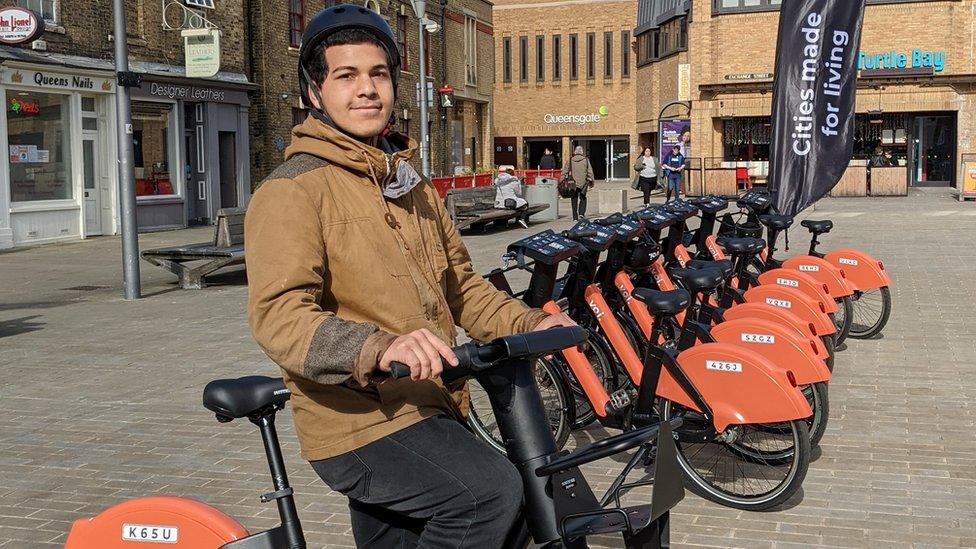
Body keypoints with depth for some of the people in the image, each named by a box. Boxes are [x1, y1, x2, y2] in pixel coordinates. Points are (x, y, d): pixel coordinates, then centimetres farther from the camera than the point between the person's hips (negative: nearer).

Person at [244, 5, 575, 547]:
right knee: (490, 490, -27)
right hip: (359, 423, -8)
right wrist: (379, 348, -40)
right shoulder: (292, 190, -11)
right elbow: (278, 315, -23)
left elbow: (460, 285, 20)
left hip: (424, 411, 8)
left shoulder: (411, 184, 17)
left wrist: (528, 324, 2)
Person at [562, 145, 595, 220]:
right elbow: (590, 171, 0)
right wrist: (591, 181, 8)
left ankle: (575, 217, 6)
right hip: (583, 182, -1)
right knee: (583, 198, 15)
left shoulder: (570, 160, 1)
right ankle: (582, 213, -2)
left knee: (574, 199, 8)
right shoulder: (585, 160, -1)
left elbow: (565, 171, 2)